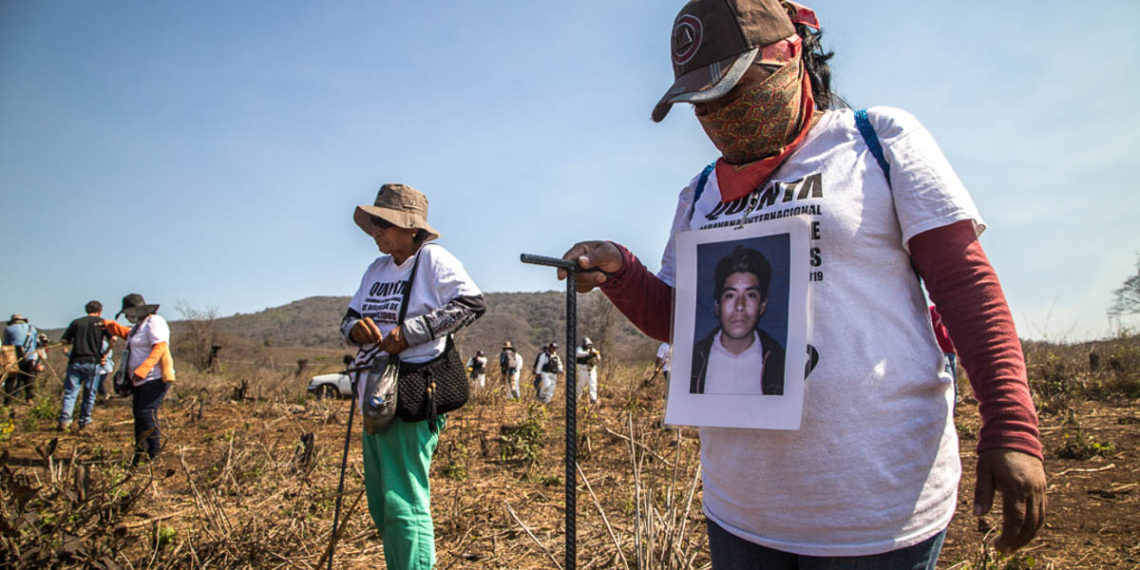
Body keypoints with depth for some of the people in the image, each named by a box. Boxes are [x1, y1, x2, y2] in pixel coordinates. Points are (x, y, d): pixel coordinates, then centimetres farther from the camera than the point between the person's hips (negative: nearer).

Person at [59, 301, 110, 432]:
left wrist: (68, 352, 19)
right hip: (92, 362, -1)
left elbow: (64, 341, 4)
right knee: (89, 393, 8)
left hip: (75, 362, 1)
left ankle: (64, 420, -8)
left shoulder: (77, 322, 10)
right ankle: (84, 421, 13)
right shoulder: (102, 322, 5)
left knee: (70, 392, 3)